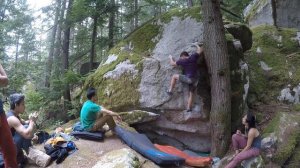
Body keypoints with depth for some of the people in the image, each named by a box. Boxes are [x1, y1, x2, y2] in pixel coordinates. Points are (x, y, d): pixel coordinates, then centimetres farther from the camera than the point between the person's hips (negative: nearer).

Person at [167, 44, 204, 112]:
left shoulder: (182, 61, -1)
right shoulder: (193, 57, 5)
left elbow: (172, 63, 12)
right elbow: (200, 50, 16)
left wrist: (171, 57, 31)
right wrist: (196, 45, 35)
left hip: (188, 79, -5)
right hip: (195, 80, 5)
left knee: (174, 76, 11)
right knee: (191, 94, 13)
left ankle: (170, 90, 11)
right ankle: (189, 108, 10)